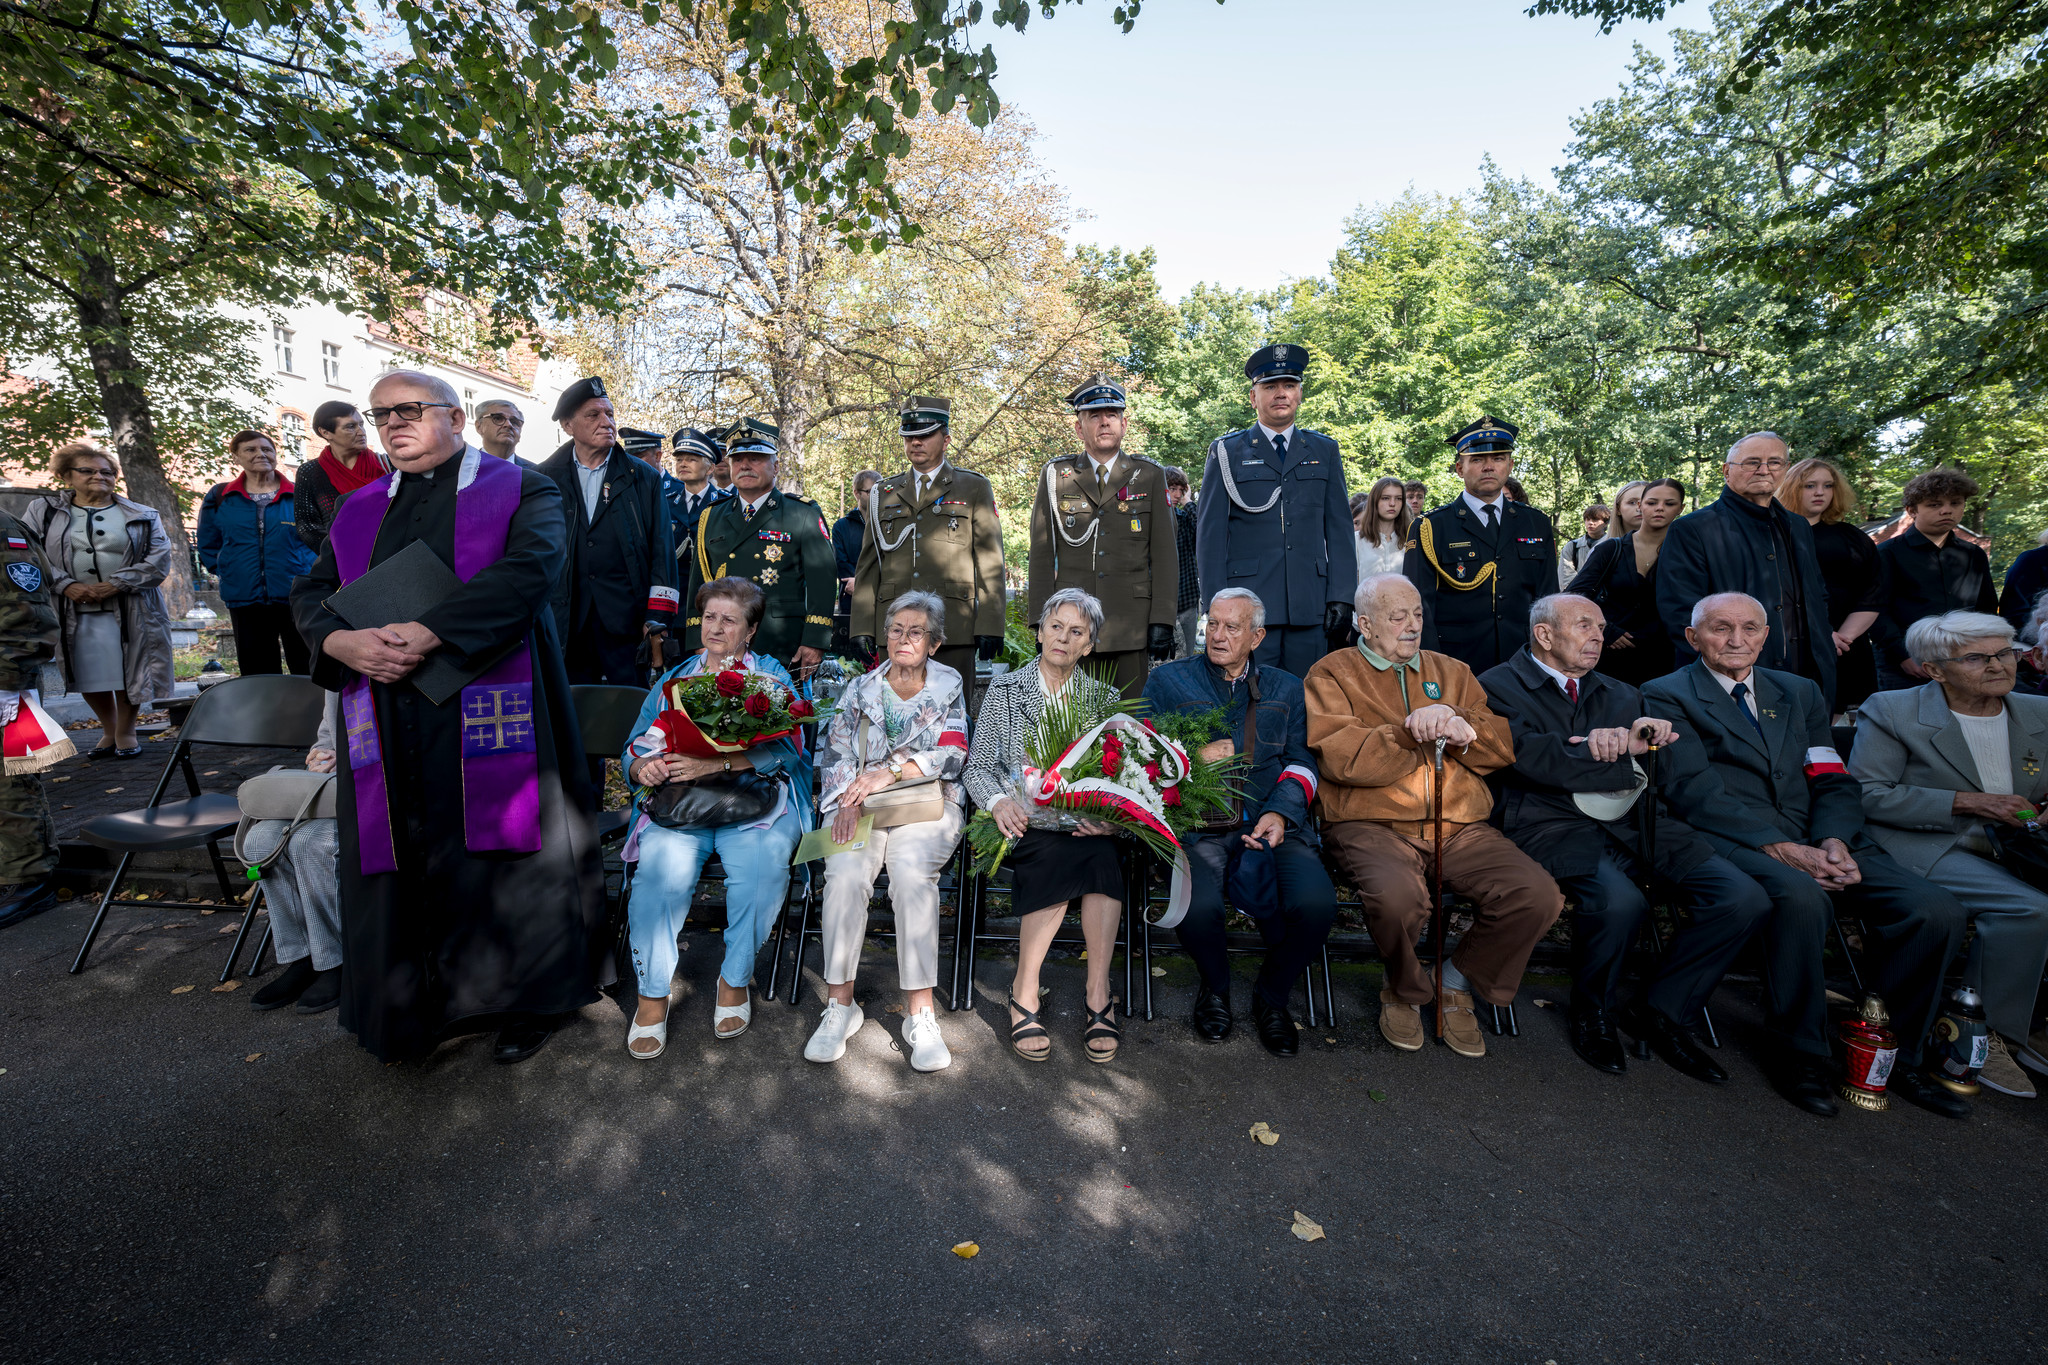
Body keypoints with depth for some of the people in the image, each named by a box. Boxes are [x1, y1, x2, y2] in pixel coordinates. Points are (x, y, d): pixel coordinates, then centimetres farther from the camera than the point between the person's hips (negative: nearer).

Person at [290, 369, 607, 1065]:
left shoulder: (519, 488, 2)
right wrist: (343, 642, -9)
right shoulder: (360, 510, 19)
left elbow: (530, 567, -15)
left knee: (498, 851, 0)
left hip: (489, 712, -5)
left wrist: (427, 633, -23)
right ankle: (415, 1006, 24)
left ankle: (524, 999, 16)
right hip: (388, 723, 5)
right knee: (400, 860, 8)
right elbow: (310, 593, 15)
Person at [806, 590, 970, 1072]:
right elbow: (833, 750, 8)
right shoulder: (860, 688, 16)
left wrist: (891, 772, -16)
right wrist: (849, 797, -12)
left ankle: (919, 1012, -26)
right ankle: (840, 1004, -17)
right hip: (858, 803, 2)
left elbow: (952, 755, -2)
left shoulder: (949, 687, 11)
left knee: (912, 869, -32)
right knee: (846, 873, -28)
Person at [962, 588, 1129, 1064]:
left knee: (1103, 851, -33)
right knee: (1062, 851, -34)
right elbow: (977, 766, 7)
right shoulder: (1004, 689, 11)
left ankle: (1097, 993, -25)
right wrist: (999, 800, -15)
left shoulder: (1105, 697, 14)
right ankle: (1025, 989, -21)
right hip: (1022, 823, -1)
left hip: (1082, 822, 1)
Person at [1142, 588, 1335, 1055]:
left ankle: (1273, 995, 7)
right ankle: (1215, 987, 6)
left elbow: (1301, 761, 12)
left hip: (1273, 823, 2)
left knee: (1316, 904, -26)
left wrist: (1280, 813, -6)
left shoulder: (1285, 688, 20)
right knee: (1196, 907, -31)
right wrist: (1193, 757, -8)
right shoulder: (1167, 681, 14)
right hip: (1199, 825, -2)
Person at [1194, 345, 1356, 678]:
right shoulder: (1226, 452, 8)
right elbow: (1211, 534, 3)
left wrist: (1341, 597, 2)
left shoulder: (1325, 451, 16)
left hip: (1311, 610, 2)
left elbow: (1340, 529, 12)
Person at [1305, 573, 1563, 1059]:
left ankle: (1457, 984, 7)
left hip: (1461, 827, 5)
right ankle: (1405, 991, 2)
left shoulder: (1451, 672, 23)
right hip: (1372, 824, -4)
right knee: (1398, 897, -35)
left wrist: (1463, 730, -8)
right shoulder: (1332, 674, 8)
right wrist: (1409, 733, -17)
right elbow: (1340, 757, -9)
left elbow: (1504, 747, 14)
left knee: (1538, 896, -20)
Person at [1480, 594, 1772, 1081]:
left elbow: (1672, 769, 13)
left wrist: (1651, 741, -10)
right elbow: (1532, 756, -12)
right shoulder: (1500, 686, 5)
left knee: (1744, 898, -15)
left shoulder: (1622, 695, 26)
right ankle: (1593, 1013, -1)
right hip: (1557, 825, -6)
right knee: (1619, 902, -33)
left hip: (1638, 823, 7)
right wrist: (1626, 755, -4)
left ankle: (1659, 1010, 6)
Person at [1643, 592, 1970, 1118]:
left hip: (1818, 840, 6)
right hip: (1734, 839, -6)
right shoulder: (1668, 696, 3)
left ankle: (1894, 1057, 5)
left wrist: (1834, 841, -9)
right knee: (1800, 897, -35)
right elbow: (1694, 790, -9)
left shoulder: (1800, 692, 22)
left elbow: (1834, 782, 13)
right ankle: (1802, 1057, -15)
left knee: (1937, 911, -16)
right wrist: (1780, 847, -19)